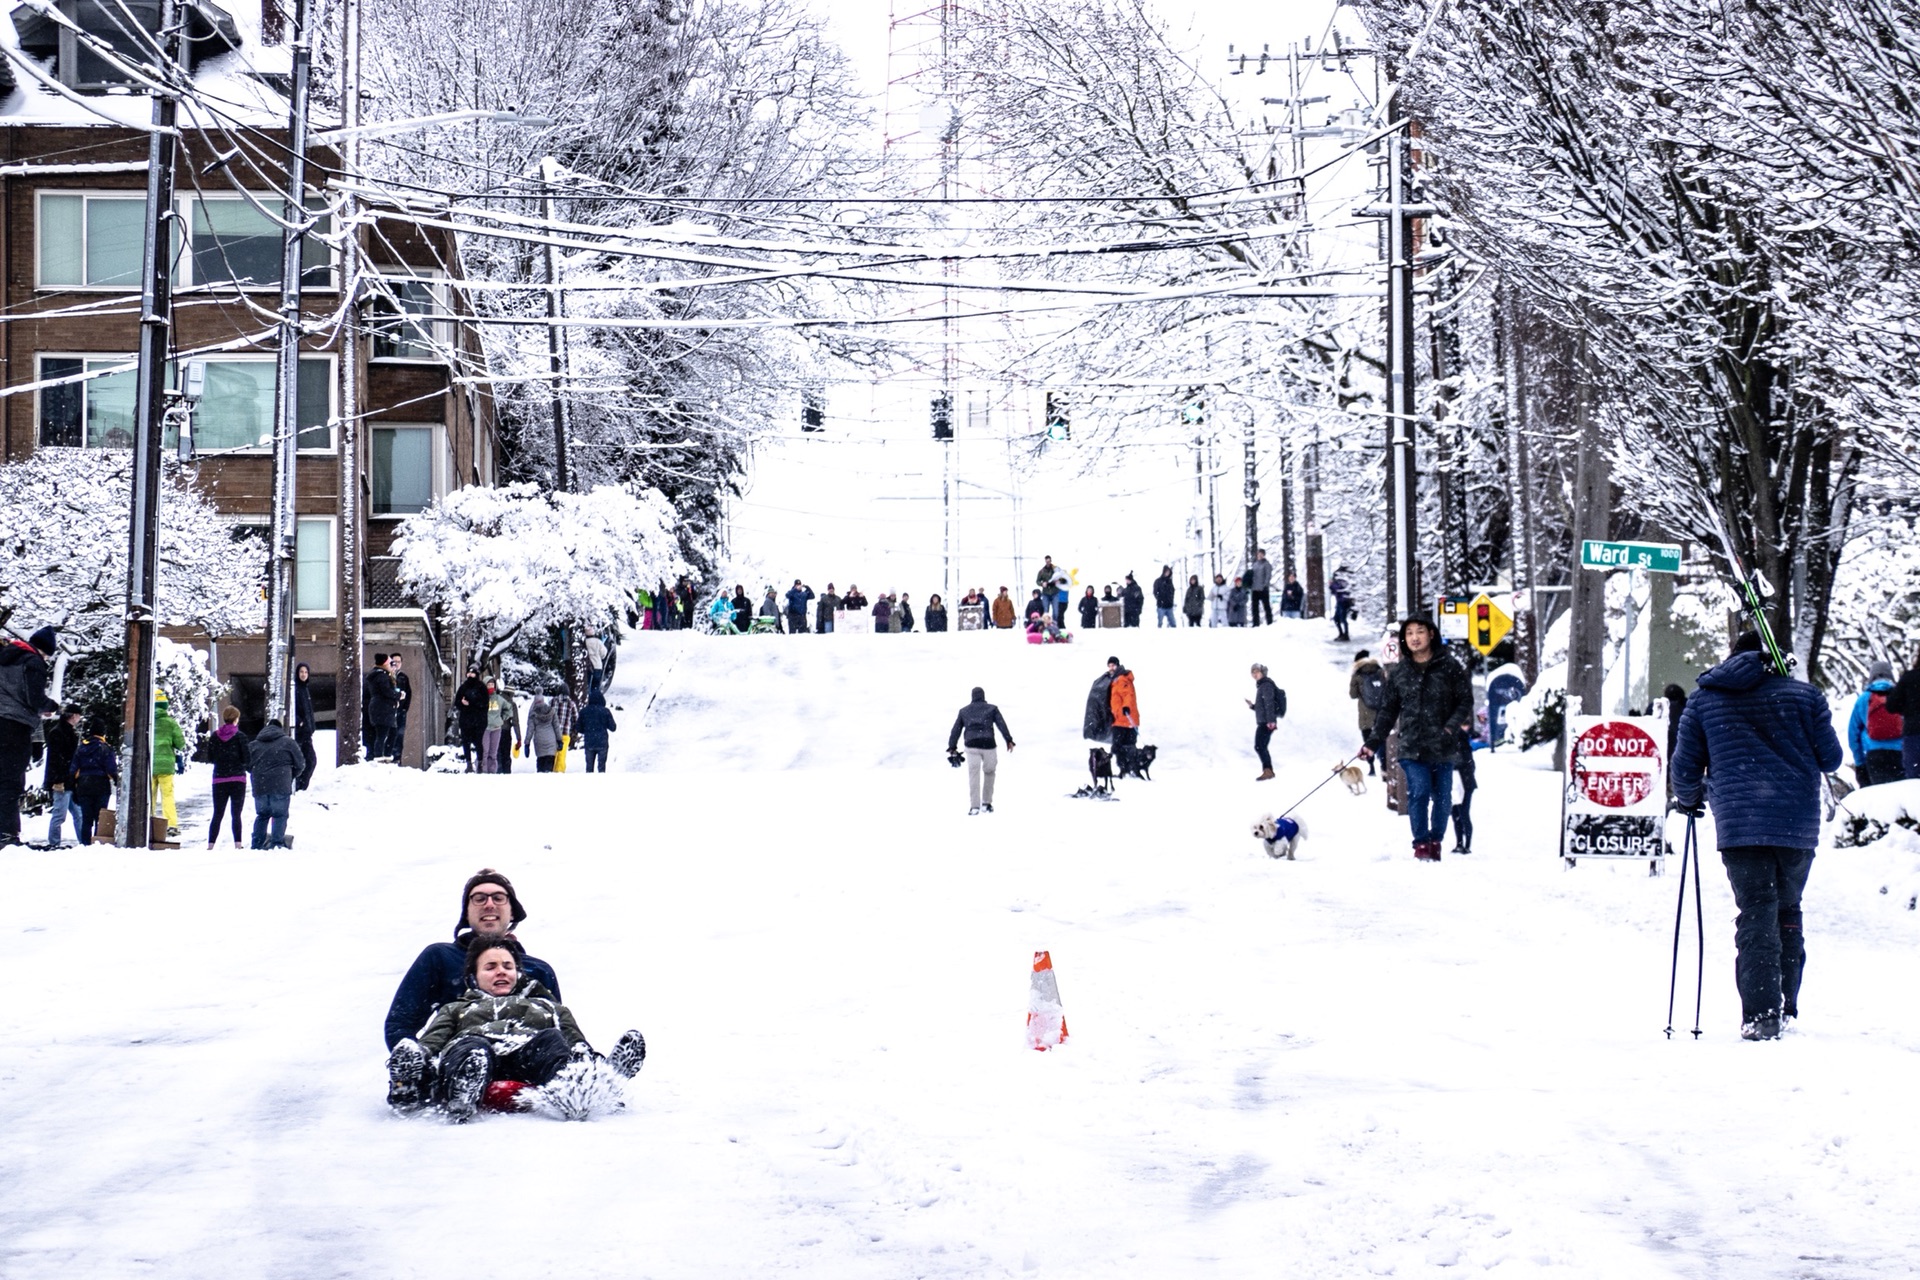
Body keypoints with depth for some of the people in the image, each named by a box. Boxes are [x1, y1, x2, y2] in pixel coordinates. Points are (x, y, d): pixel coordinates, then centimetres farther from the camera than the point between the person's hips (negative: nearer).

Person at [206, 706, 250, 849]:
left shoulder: (215, 736, 2)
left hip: (219, 780, 2)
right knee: (236, 815, 1)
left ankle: (210, 844, 0)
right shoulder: (240, 736, -7)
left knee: (217, 815, 8)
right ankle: (237, 844, -7)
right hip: (237, 780, -2)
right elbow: (247, 759, -8)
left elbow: (209, 759, 5)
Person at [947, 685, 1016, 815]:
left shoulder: (964, 711, 20)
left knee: (973, 775, -6)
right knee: (989, 773, 17)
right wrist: (1009, 740, -7)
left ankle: (974, 806, -15)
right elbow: (1001, 724, -1)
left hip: (972, 746, 1)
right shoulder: (992, 709, 13)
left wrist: (952, 747, 19)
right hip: (988, 745, -1)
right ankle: (987, 803, 18)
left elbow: (956, 730, 17)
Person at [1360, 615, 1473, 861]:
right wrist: (1373, 742, 10)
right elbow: (1388, 710, 15)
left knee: (1442, 797, 3)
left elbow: (1465, 700, 4)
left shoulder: (1450, 668, 2)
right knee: (1419, 791, -14)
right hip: (1412, 748, 0)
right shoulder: (1399, 672, 9)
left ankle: (1435, 841, 20)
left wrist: (1453, 725, -13)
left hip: (1443, 748, 0)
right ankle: (1421, 843, -4)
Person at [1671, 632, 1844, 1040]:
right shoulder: (1805, 695, 9)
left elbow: (1686, 767, 12)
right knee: (1788, 913, 17)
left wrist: (1689, 800, 33)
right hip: (1798, 823, 1)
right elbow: (1831, 759, 11)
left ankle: (1760, 1015, -16)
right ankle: (1786, 1009, 18)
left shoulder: (1704, 700, 10)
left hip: (1739, 825, -1)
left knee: (1756, 916, -3)